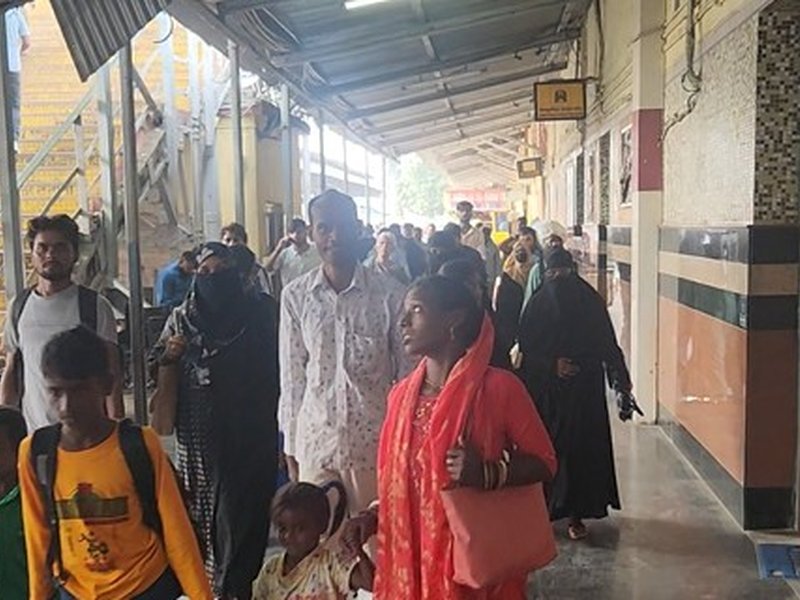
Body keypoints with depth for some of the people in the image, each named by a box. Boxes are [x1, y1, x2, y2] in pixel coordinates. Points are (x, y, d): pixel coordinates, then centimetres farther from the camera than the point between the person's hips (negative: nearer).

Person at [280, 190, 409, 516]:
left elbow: (407, 368, 1)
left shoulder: (389, 293, -5)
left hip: (375, 437, -1)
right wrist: (291, 441, 8)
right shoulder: (295, 296, 1)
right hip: (316, 437, 2)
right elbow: (292, 374, 6)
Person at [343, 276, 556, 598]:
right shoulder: (401, 394, 4)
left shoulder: (499, 388, -13)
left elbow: (543, 462, -8)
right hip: (411, 555, 4)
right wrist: (374, 515, -1)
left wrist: (487, 474, -23)